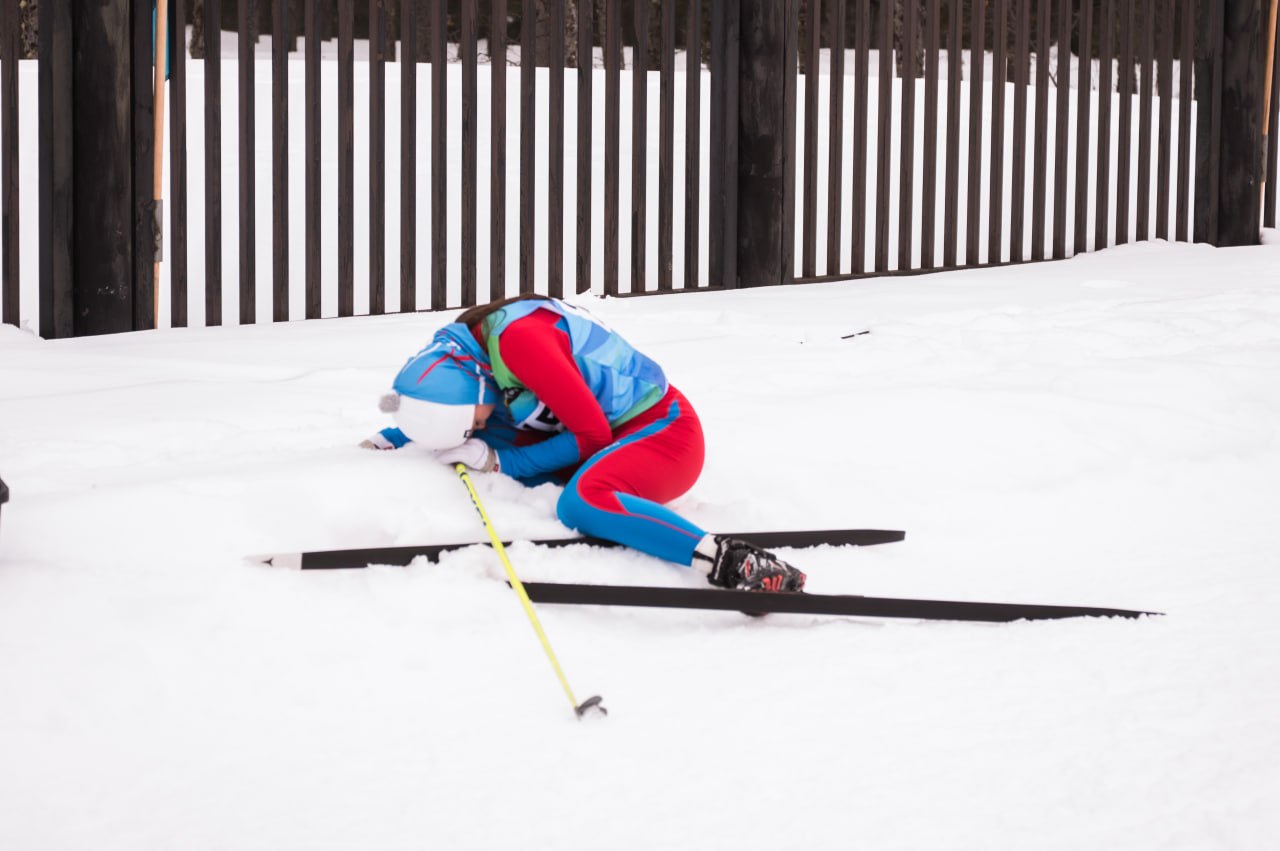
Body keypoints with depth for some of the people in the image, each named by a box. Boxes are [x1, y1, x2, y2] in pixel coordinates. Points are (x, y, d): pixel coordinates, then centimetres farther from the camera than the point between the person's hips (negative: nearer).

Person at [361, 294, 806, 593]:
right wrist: (393, 438, 6)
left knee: (581, 501, -35)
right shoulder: (460, 351, -1)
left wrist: (499, 461, -20)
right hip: (616, 436, 10)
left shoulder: (515, 337, -27)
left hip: (664, 428, -10)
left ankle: (737, 563, -44)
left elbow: (592, 434, -22)